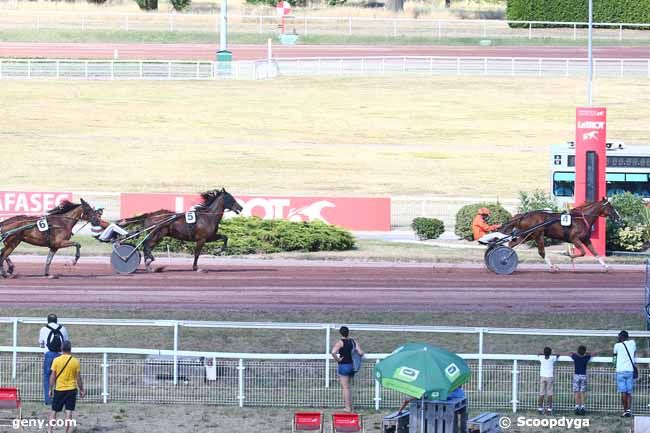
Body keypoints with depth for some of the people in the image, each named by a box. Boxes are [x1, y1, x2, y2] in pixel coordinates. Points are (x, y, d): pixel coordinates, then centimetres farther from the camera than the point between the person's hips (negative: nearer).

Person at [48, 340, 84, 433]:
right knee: (68, 412, 1)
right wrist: (81, 390, 10)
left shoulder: (56, 360, -6)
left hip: (59, 390, 0)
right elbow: (78, 378, -1)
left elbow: (53, 376, -3)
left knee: (54, 411, 9)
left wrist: (50, 389, 6)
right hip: (71, 389, 0)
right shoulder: (75, 361, -5)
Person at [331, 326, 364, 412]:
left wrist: (337, 359, -12)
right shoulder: (353, 342, 5)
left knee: (345, 387, -2)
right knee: (348, 387, 20)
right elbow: (361, 353, -2)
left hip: (343, 366, -6)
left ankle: (347, 408, -3)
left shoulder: (340, 342, -11)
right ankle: (350, 406, 22)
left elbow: (333, 352, -26)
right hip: (352, 366, 6)